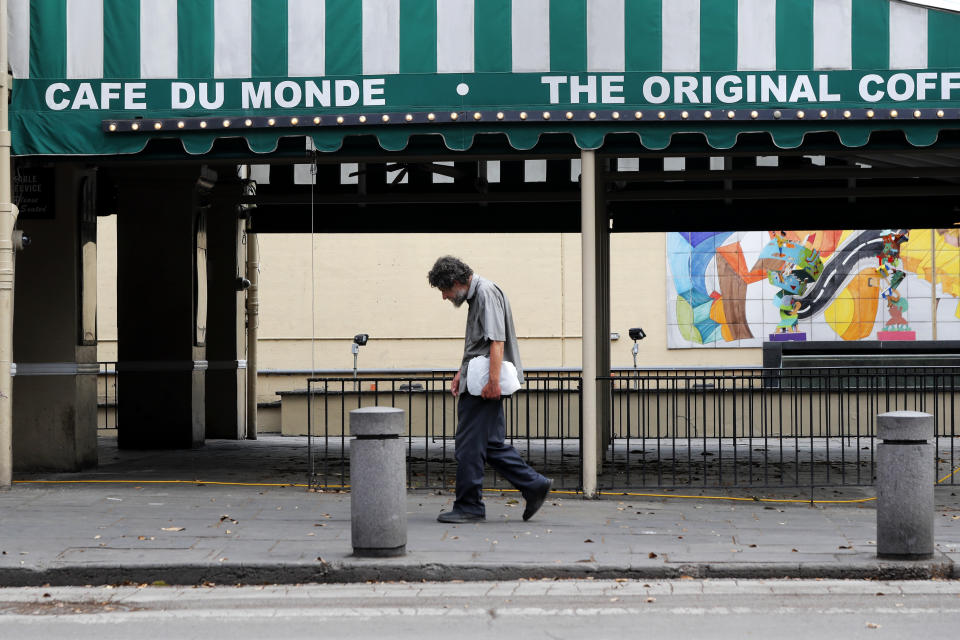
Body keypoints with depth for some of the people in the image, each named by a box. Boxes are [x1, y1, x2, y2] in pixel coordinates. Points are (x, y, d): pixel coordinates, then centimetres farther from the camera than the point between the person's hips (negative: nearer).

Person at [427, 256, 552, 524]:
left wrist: (493, 380, -26)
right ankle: (533, 485, 12)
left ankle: (469, 506, 0)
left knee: (468, 446, -5)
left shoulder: (486, 293, -13)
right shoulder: (475, 295, 19)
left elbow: (496, 340, -22)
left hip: (484, 387, -10)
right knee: (491, 444, 11)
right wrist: (461, 373, 27)